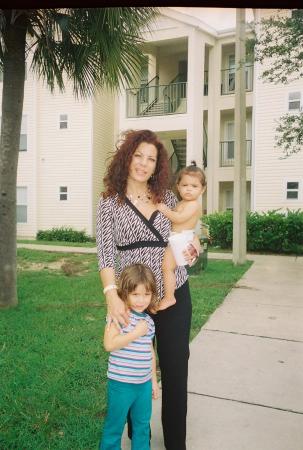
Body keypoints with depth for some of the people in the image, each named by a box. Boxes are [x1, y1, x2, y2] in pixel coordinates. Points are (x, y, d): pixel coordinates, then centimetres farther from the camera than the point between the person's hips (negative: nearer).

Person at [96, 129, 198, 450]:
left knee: (176, 369, 10)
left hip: (175, 294, 2)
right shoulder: (110, 202, -3)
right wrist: (111, 295, -25)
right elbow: (106, 252, -12)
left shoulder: (167, 197, 5)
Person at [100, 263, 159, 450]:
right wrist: (136, 333, -25)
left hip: (144, 383, 6)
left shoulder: (148, 320, 3)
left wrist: (154, 380, 18)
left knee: (143, 425, 22)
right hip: (121, 384, -6)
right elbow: (109, 344, -26)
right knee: (115, 426, 13)